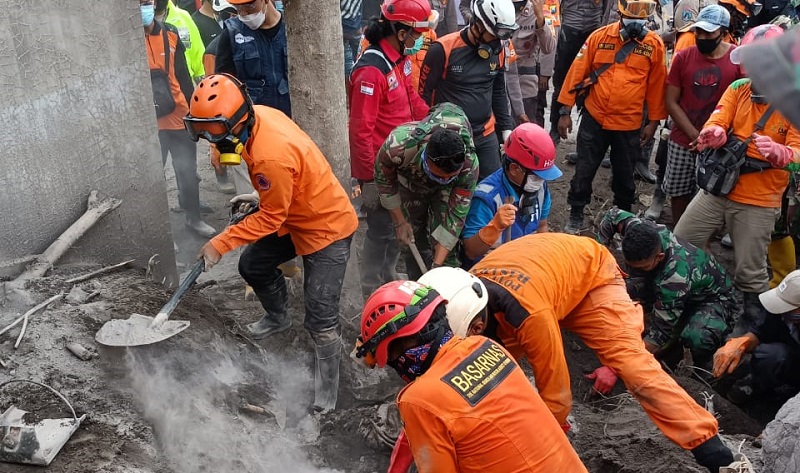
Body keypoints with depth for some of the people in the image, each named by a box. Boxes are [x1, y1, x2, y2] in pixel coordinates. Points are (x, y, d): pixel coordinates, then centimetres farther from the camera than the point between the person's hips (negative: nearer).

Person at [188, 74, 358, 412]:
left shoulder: (271, 156, -37)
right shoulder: (256, 115, -10)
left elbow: (270, 218, -23)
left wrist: (220, 244, -16)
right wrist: (263, 196, 16)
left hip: (326, 227, -10)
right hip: (294, 213, 10)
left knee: (321, 317, -8)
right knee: (252, 266, 21)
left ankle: (327, 384, 15)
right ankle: (278, 318, 47)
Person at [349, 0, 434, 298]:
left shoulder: (400, 58, 4)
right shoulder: (371, 70, -25)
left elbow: (411, 98, 15)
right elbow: (360, 131, -24)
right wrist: (368, 179, -21)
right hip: (379, 168, -9)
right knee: (382, 230, 4)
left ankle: (388, 282, 39)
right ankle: (373, 295, 21)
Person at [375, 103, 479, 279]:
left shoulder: (469, 164, -39)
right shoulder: (398, 145, -43)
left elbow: (456, 215, -30)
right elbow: (384, 179, -20)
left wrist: (437, 264, -31)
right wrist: (399, 222, -14)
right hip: (410, 180, 0)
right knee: (413, 241, 1)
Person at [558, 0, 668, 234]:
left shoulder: (655, 44, -4)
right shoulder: (599, 37, -4)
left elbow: (657, 86, 1)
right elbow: (577, 72, -2)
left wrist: (653, 122, 1)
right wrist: (565, 111, -3)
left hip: (629, 125, 0)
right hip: (594, 119, 0)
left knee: (624, 175, 15)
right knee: (584, 171, 8)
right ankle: (576, 215, 25)